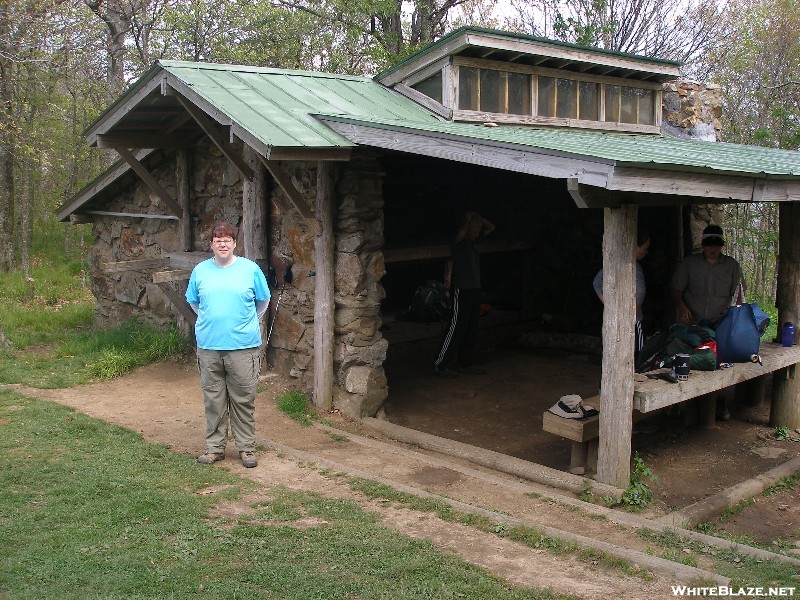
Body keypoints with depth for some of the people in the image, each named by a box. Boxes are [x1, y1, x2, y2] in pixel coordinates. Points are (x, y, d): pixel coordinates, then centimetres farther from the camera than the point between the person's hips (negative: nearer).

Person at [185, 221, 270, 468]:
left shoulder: (250, 269, 0)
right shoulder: (200, 271, 6)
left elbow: (263, 301, 11)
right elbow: (193, 302, 19)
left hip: (243, 346, -2)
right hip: (209, 346, 2)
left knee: (243, 400, 4)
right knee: (214, 401, 9)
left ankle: (246, 447, 15)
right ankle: (215, 447, 21)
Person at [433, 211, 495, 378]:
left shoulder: (474, 241, 12)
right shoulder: (458, 242, -11)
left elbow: (491, 228, 17)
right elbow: (461, 232, -33)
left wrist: (478, 218, 3)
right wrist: (469, 219, -16)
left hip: (474, 289, 8)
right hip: (462, 291, -8)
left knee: (471, 330, 12)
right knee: (456, 329, -6)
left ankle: (466, 363, 22)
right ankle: (439, 365, -1)